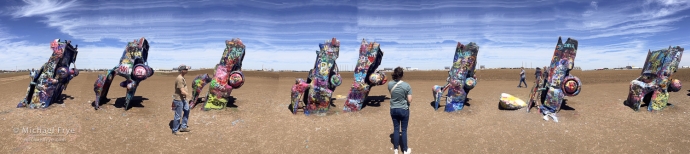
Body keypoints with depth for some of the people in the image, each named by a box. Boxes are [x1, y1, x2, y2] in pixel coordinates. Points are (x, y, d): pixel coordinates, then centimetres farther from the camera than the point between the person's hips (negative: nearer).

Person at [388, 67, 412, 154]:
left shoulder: (390, 84, -7)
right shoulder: (407, 86, -18)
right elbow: (409, 100, -14)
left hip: (393, 110, 3)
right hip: (404, 110, -3)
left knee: (396, 129, 15)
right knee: (404, 130, 9)